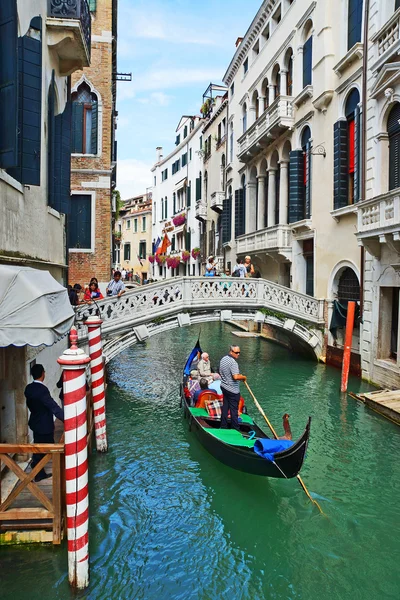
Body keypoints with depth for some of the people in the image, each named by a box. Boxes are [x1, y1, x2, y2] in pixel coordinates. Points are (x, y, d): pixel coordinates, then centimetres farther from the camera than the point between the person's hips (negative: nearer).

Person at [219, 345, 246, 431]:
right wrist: (243, 377, -13)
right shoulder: (233, 362, -23)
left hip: (224, 386, 9)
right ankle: (235, 429, 9)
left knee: (225, 407, 16)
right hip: (233, 390, -9)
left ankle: (223, 426, 24)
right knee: (234, 410, 1)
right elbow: (236, 377, -30)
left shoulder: (223, 359, 6)